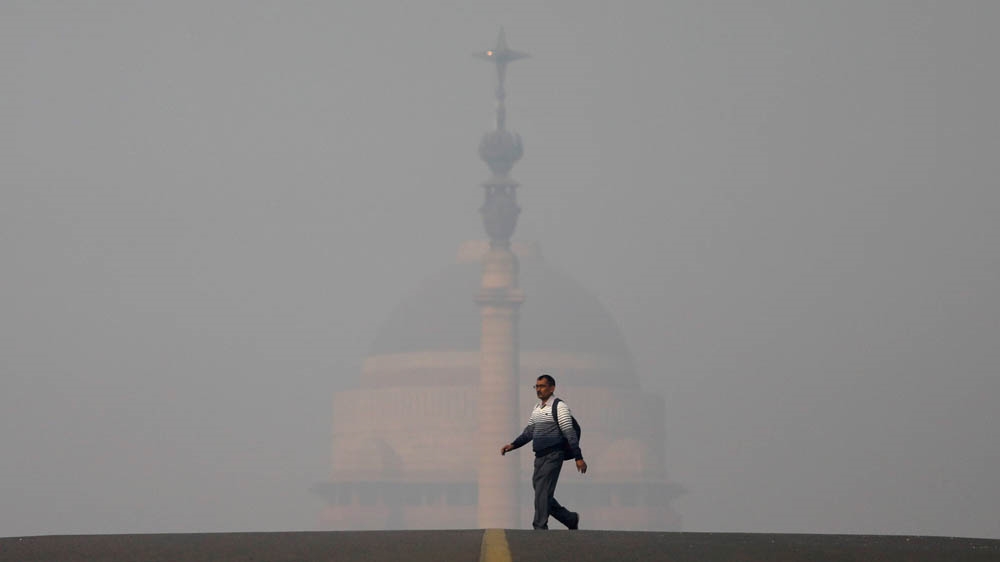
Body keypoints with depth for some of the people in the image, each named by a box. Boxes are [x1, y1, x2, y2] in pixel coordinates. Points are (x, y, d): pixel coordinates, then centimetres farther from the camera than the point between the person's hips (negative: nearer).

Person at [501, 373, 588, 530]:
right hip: (539, 457, 8)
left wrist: (579, 458, -15)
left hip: (553, 456, -8)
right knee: (540, 493, 8)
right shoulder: (537, 408, 18)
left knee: (542, 493, -14)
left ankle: (540, 527, -15)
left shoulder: (559, 407, -6)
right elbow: (529, 432, 24)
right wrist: (512, 445, 12)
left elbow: (570, 433, -11)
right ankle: (571, 519, 22)